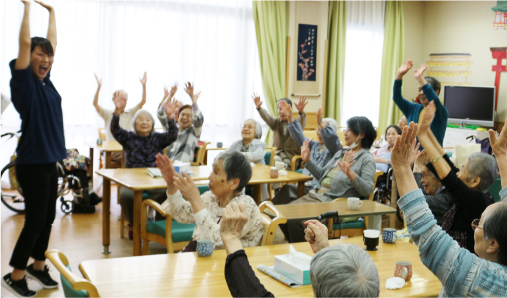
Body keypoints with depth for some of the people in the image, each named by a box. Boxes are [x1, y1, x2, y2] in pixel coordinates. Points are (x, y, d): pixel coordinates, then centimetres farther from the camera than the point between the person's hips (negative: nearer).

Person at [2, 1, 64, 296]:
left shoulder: (46, 80, 8)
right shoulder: (24, 82, -10)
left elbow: (53, 42, 17)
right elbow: (25, 42, -18)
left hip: (50, 161, 8)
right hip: (32, 164, -8)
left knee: (48, 218, 14)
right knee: (35, 220, -2)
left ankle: (37, 265, 28)